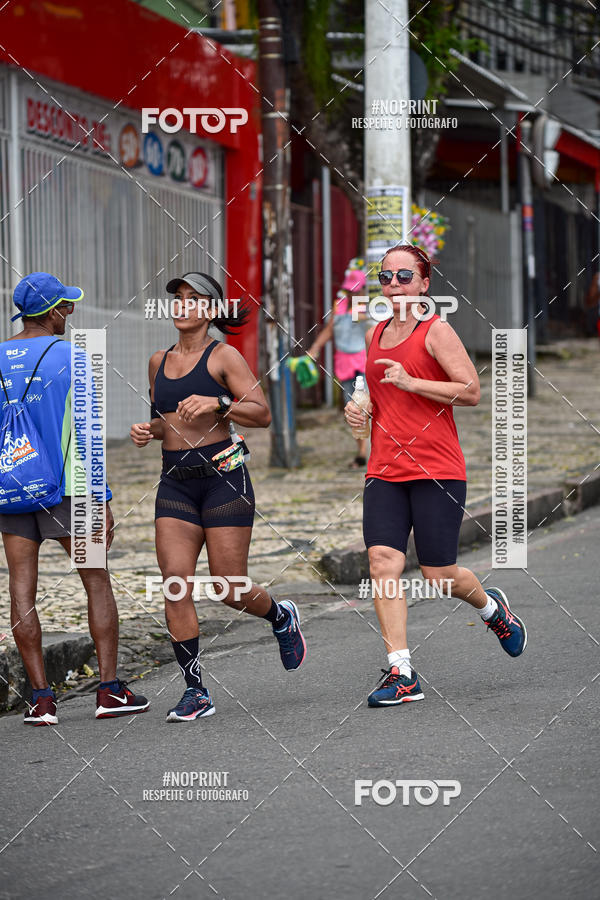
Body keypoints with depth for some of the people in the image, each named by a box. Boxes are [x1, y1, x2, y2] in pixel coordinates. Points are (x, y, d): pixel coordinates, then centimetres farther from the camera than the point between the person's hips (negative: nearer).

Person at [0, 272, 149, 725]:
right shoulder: (69, 358, -6)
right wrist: (102, 501, -6)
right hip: (63, 488, -3)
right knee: (97, 581, 8)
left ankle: (42, 698, -2)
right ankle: (110, 689, 5)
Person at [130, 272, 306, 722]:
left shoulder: (223, 357, -3)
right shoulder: (159, 361, 14)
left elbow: (262, 414, -7)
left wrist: (217, 403, -22)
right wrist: (149, 430, 4)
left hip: (223, 477, -5)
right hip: (175, 482, 5)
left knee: (230, 590, -3)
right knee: (175, 585, -8)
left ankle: (283, 617, 31)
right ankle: (195, 691, -3)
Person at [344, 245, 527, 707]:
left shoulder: (436, 331, -5)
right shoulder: (375, 335, 15)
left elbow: (471, 392, -12)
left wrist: (411, 382, -18)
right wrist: (358, 407, 10)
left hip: (437, 469, -5)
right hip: (385, 470, 6)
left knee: (439, 575, -1)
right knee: (383, 562, -11)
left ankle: (492, 607, 34)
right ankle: (401, 673, -10)